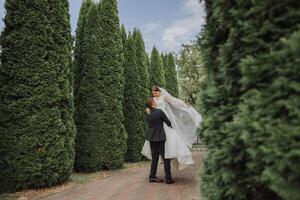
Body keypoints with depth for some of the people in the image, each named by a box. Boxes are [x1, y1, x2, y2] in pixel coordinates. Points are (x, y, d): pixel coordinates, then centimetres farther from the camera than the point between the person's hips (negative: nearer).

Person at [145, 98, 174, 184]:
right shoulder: (160, 112, -12)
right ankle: (168, 179, 5)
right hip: (160, 138, -7)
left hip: (152, 138, 7)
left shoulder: (148, 115, 7)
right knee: (165, 158, 2)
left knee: (154, 157, 15)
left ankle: (152, 177, 19)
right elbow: (167, 122, -5)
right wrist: (171, 126, 14)